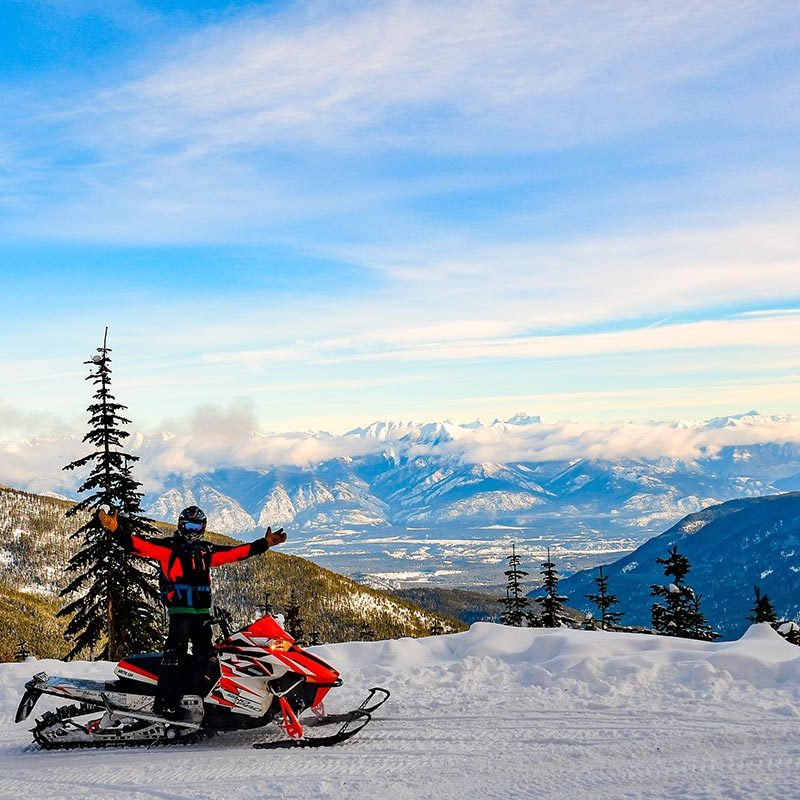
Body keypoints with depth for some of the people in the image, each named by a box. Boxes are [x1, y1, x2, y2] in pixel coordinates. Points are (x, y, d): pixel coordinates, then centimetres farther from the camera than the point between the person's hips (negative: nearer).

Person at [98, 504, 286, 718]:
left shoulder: (207, 550, 18)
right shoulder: (168, 547, 3)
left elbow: (236, 552, 23)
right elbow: (139, 544, -8)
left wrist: (264, 544, 23)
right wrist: (118, 530, -24)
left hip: (203, 610, 6)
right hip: (179, 609, -6)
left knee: (205, 654, 8)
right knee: (176, 650, -16)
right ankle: (165, 701, -17)